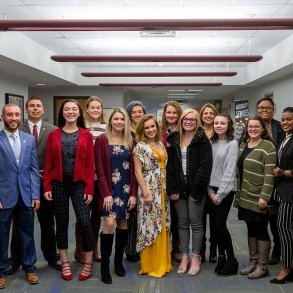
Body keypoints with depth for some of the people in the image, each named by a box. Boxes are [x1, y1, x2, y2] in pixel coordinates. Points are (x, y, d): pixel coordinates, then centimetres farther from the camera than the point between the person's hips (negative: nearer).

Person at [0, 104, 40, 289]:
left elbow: (34, 168, 6)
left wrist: (36, 195, 1)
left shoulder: (30, 139, 6)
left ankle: (29, 268, 28)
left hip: (26, 196, 3)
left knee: (27, 234, 12)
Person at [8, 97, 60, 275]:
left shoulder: (53, 130, 0)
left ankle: (52, 257, 27)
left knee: (47, 222, 13)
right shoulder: (17, 129, -1)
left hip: (46, 181, 1)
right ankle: (16, 260, 24)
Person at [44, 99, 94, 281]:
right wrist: (47, 187, -3)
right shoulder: (54, 135, 3)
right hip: (58, 184, 2)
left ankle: (89, 263, 12)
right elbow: (49, 163, 3)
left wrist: (89, 189, -7)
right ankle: (65, 263, 22)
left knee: (84, 222, -5)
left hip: (79, 184, -1)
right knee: (62, 222, 9)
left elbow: (90, 164, -3)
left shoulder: (86, 135, 0)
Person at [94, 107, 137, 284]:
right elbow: (99, 169, -8)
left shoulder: (130, 142, 6)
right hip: (109, 189, -4)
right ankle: (105, 266, 1)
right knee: (110, 223, -13)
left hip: (126, 189, 4)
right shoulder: (101, 140, -4)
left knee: (123, 224, 8)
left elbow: (133, 170, 4)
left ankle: (119, 261, 23)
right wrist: (106, 193, -15)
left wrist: (133, 193, -3)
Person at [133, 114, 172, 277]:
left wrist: (168, 188, 10)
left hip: (163, 190, 7)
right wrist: (146, 193, -17)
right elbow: (138, 172, -12)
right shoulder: (140, 147, -8)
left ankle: (163, 262, 23)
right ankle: (150, 265, 11)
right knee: (151, 226, -1)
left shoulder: (161, 144, 11)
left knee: (163, 226, 12)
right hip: (149, 190, -7)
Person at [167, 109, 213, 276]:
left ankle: (196, 258, 13)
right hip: (179, 188, 4)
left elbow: (205, 167, -11)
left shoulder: (203, 140, -5)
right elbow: (170, 166, 7)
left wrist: (197, 191, -16)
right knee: (182, 223, 10)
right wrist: (171, 189, -2)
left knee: (196, 223, 3)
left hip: (195, 188, -4)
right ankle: (185, 256, 20)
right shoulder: (174, 140, 9)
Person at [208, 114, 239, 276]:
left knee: (220, 224, -6)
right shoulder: (211, 143, 9)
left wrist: (220, 194, -13)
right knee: (216, 224, 7)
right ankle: (221, 257, 21)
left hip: (226, 190, -5)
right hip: (212, 189, 5)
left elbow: (230, 170, -12)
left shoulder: (232, 144, -7)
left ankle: (232, 261, 7)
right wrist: (210, 190, -1)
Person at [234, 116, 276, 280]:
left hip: (259, 197, -7)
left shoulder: (267, 146, -11)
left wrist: (264, 197, -21)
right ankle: (253, 262, 24)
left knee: (261, 230, 2)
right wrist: (239, 193, 14)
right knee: (251, 229, 13)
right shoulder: (243, 145, 12)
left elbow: (269, 174, -16)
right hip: (245, 196, 7)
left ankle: (263, 266, 13)